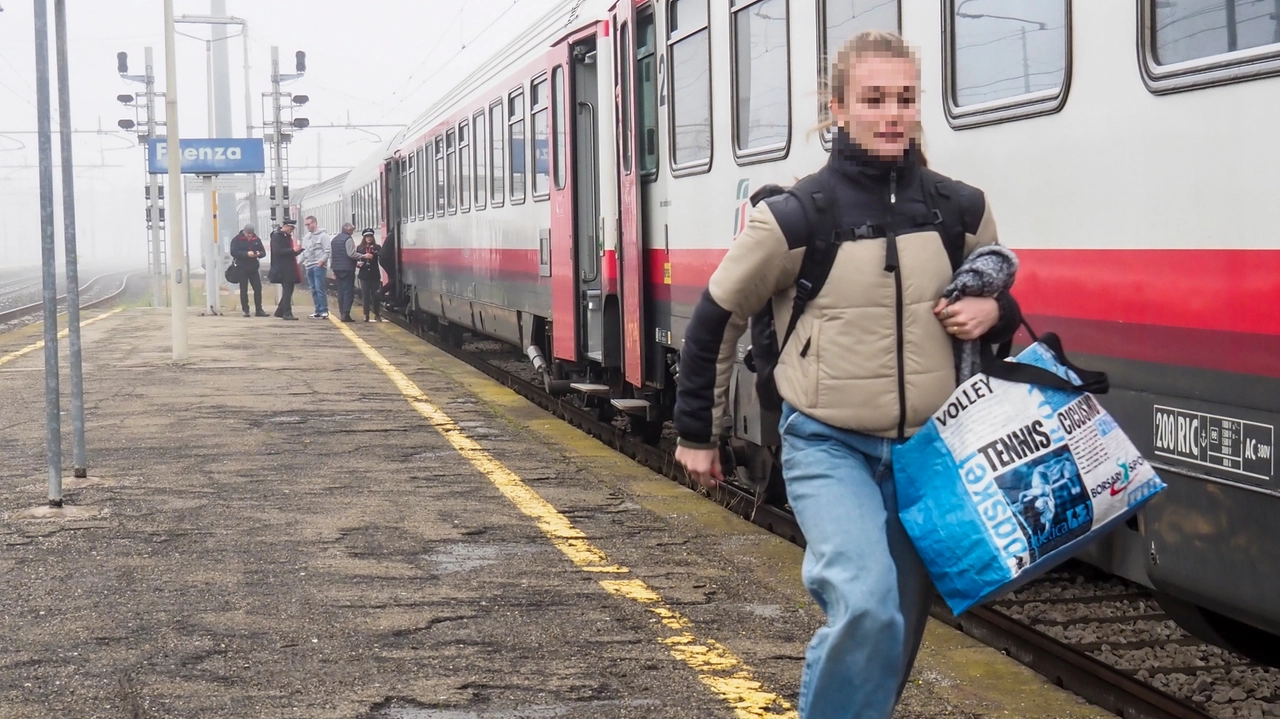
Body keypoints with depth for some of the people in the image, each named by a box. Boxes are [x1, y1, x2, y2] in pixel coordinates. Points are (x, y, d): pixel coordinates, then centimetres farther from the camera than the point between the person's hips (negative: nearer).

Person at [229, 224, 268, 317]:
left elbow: (263, 252, 8)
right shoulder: (237, 239, -4)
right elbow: (234, 252, -15)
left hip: (253, 267, 4)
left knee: (258, 288, 1)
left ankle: (259, 310, 7)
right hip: (242, 268, -4)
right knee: (244, 290, 0)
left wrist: (259, 253, -16)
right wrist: (246, 254, -26)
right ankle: (245, 310, 4)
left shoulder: (256, 239, 7)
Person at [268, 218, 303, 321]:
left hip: (289, 269, 9)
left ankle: (280, 311, 21)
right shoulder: (277, 236, -9)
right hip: (282, 269, -9)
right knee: (287, 290, -11)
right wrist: (293, 250, -21)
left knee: (287, 291, 11)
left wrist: (297, 250, 6)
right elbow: (278, 251, -19)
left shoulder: (287, 236, 19)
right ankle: (287, 313, -11)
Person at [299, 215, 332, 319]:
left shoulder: (323, 235, -5)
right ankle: (318, 310, 11)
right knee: (313, 290, 7)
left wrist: (322, 261, -21)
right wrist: (302, 262, 7)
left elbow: (327, 251, -11)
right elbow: (304, 251, 18)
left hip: (319, 266, -7)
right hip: (309, 266, 7)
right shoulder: (306, 237, 16)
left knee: (319, 289, -12)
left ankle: (324, 311, -11)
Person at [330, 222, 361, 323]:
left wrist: (333, 270, 22)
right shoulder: (348, 239, -9)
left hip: (337, 269, 8)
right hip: (347, 269, -8)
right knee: (348, 291, -7)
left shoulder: (335, 239, 17)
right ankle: (346, 314, -14)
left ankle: (342, 314, 8)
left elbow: (331, 255, 20)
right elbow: (351, 254, -19)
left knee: (341, 292, 10)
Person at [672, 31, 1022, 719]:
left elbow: (1001, 302, 17)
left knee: (895, 636, 10)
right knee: (866, 608, -25)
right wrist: (696, 433, 6)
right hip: (827, 447, -4)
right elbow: (716, 318, 1)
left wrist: (992, 312, -8)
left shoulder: (962, 211, -1)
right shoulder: (794, 217, -11)